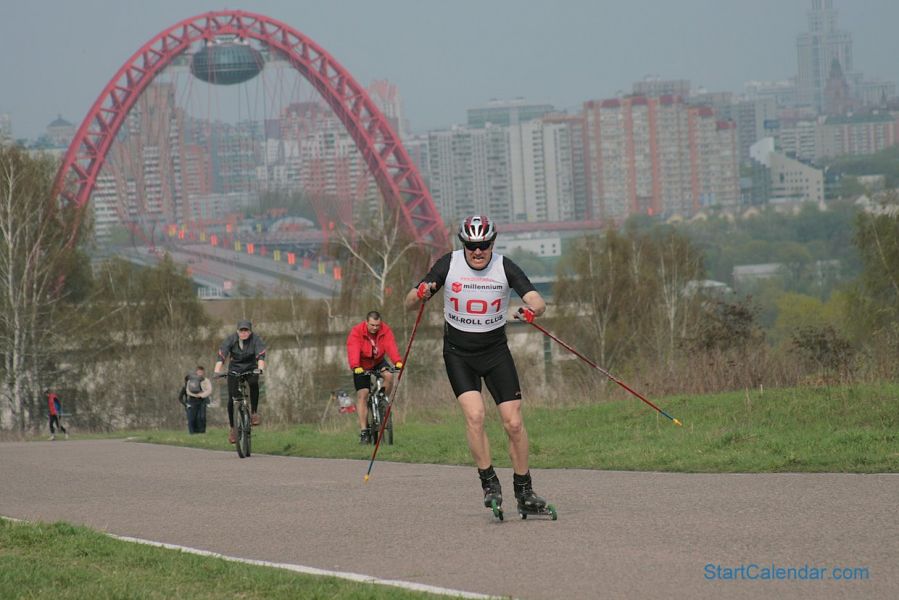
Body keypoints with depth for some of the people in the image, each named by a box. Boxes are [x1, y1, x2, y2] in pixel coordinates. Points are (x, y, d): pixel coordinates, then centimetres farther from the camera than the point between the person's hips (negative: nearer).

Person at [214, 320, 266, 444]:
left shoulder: (256, 340, -14)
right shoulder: (231, 340, -14)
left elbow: (260, 355, -27)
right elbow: (221, 356, -23)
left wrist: (260, 368, -47)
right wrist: (217, 371, -38)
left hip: (251, 369, -1)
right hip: (234, 371, 1)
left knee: (254, 383, -35)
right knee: (232, 400, -9)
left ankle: (254, 412, -20)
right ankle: (233, 428, 7)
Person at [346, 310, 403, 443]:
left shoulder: (385, 330, -18)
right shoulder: (356, 332, -25)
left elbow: (391, 346, -31)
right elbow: (353, 350, -38)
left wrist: (398, 361, -49)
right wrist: (355, 367, -55)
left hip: (378, 362, 2)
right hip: (362, 366, -2)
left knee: (389, 375, -28)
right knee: (362, 394, -11)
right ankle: (364, 431, -10)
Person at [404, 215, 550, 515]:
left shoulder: (504, 267, -9)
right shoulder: (449, 265, -10)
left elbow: (538, 301, -18)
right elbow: (409, 303, -7)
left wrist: (532, 309, -41)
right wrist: (420, 294, -30)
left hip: (495, 351, 1)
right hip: (458, 353, -1)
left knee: (514, 423, -4)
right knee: (474, 414, -20)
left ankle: (524, 491, 9)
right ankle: (489, 482, -8)